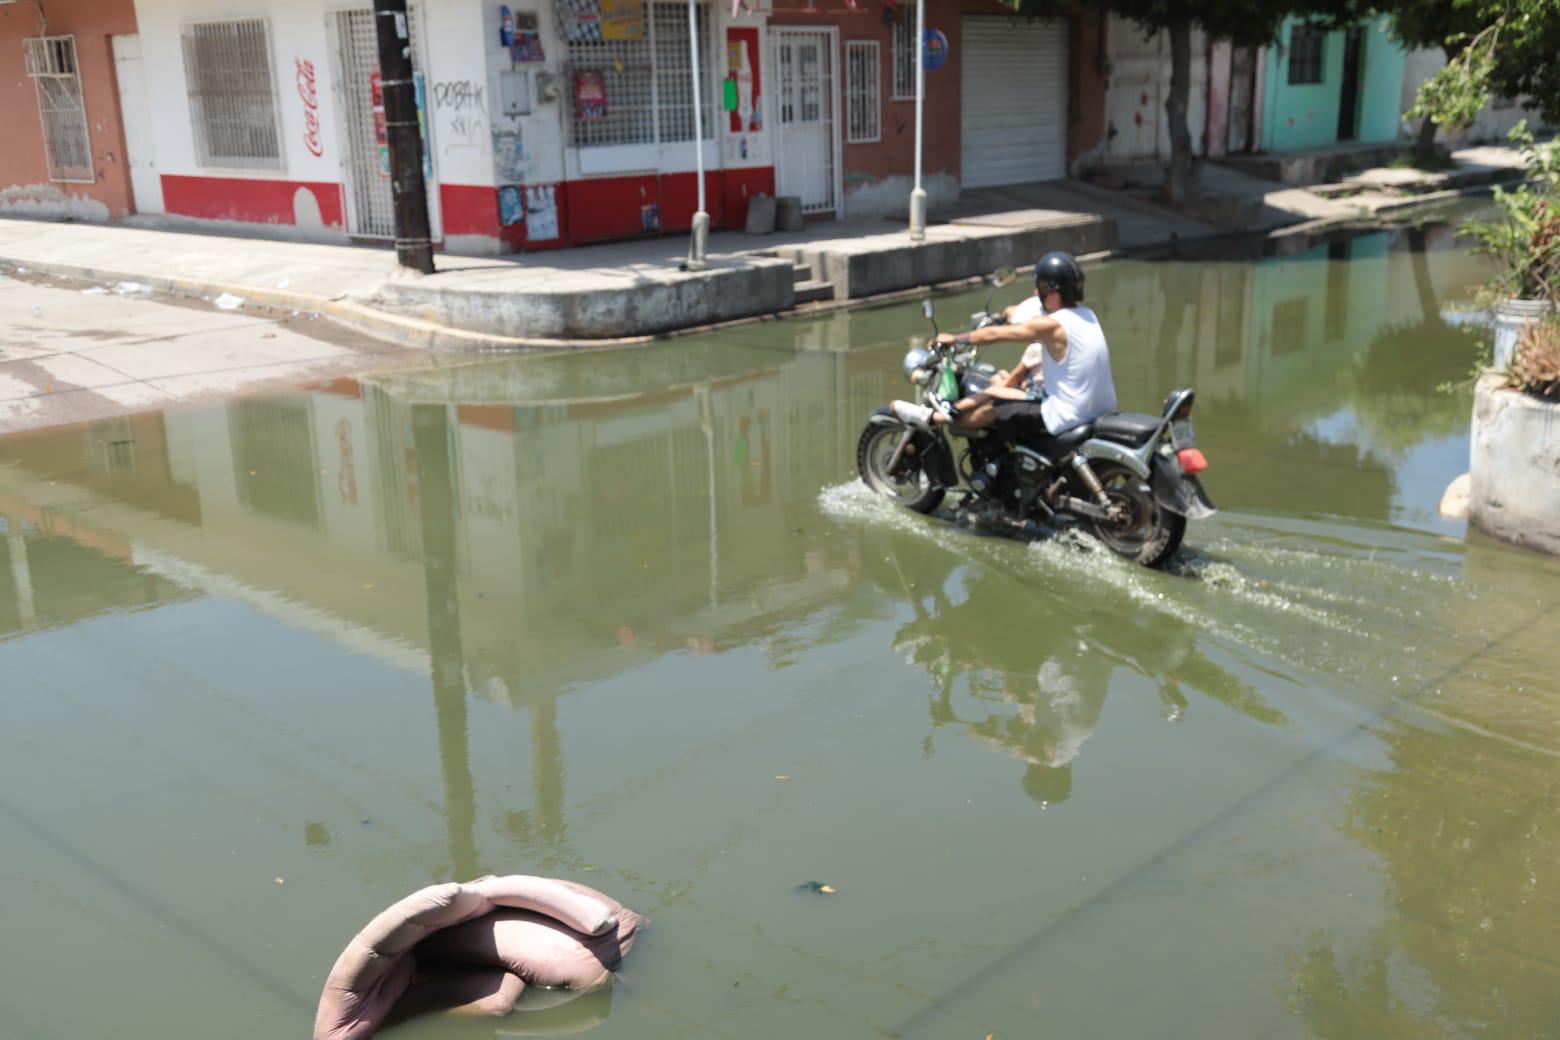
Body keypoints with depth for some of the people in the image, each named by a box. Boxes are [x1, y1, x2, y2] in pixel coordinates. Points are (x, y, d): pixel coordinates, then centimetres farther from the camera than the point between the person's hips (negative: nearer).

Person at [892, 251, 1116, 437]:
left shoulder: (1052, 326, -18)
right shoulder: (1087, 316, 7)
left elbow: (994, 335, -9)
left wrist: (954, 338, 4)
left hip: (1068, 416, -9)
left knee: (991, 399, 1)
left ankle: (932, 417, 14)